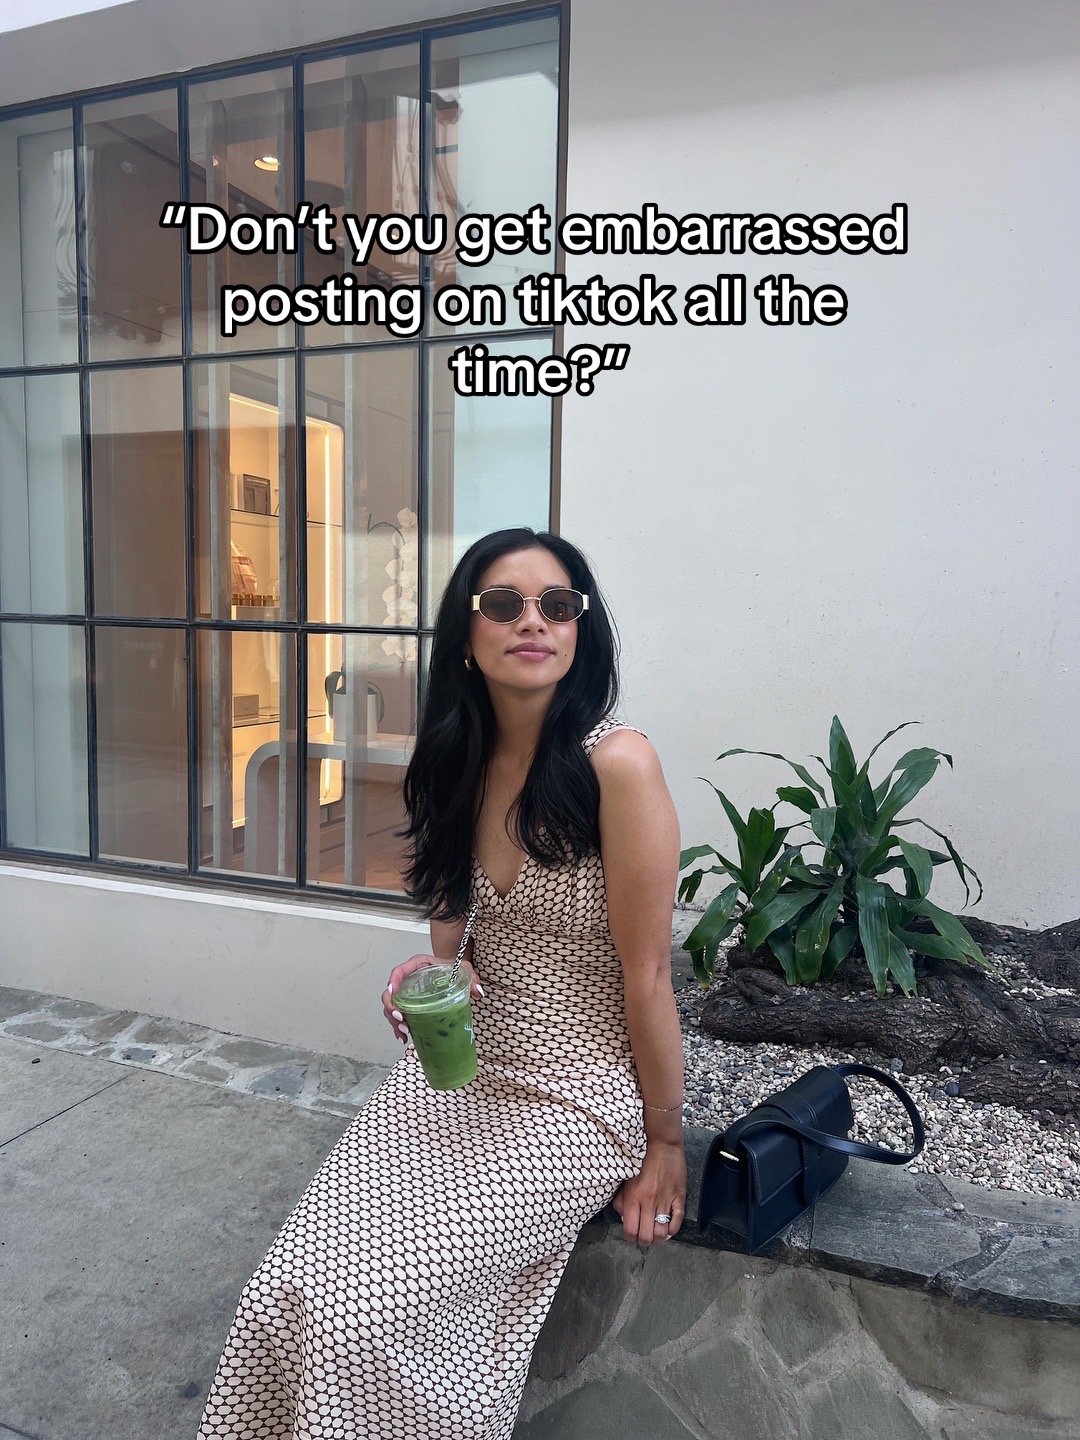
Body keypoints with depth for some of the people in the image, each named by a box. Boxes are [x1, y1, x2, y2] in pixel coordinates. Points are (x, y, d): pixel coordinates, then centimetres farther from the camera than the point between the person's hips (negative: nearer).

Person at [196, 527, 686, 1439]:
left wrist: (666, 1144, -5)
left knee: (374, 1307, -16)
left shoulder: (616, 762, -21)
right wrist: (435, 972, -6)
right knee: (292, 1286, -9)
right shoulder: (462, 760, 1)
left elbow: (646, 972, -14)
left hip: (578, 1100, -5)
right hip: (458, 1070, 6)